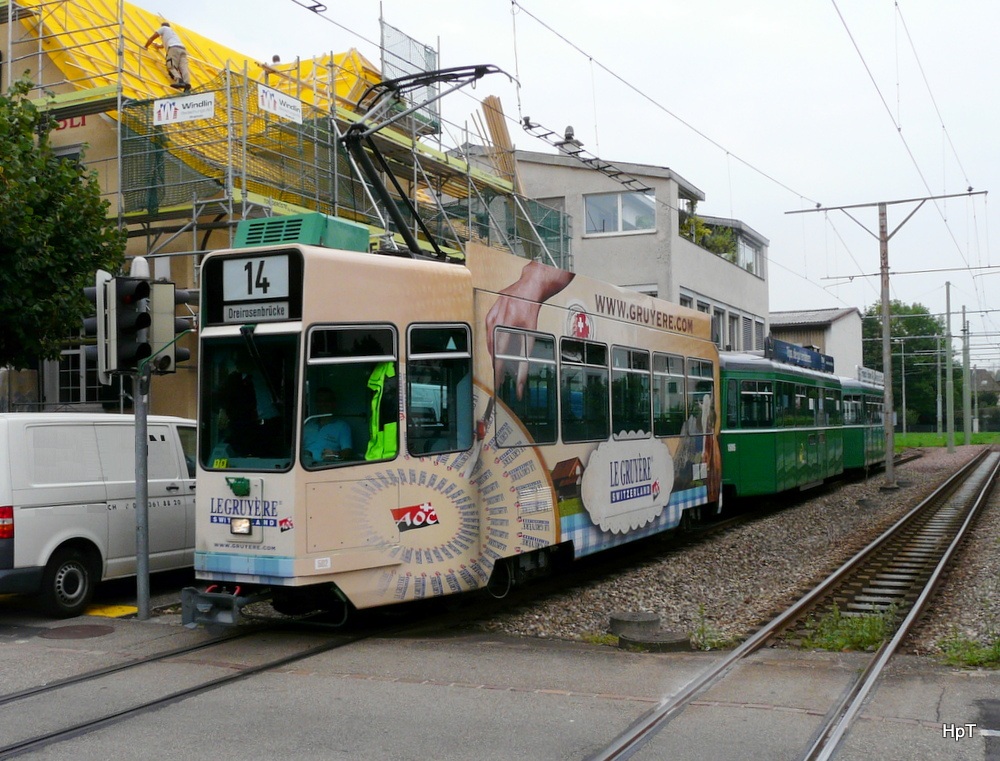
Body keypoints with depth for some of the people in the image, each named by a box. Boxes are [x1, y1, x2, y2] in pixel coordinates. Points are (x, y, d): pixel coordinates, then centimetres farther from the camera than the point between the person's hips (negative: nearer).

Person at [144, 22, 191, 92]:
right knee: (183, 68, -11)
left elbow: (151, 38, 23)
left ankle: (179, 81, -40)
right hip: (182, 48, 6)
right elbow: (164, 45, 58)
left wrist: (146, 46, 36)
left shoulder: (163, 28, 24)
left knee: (171, 67, -14)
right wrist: (158, 45, 75)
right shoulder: (172, 31, 44)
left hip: (174, 48, -6)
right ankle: (187, 83, -34)